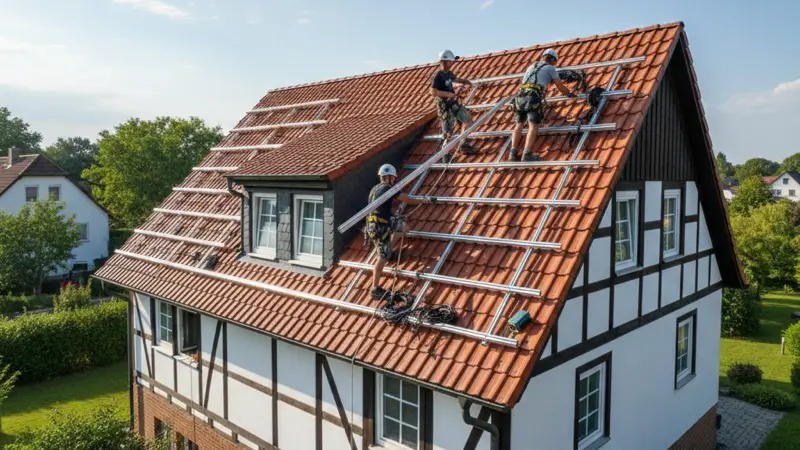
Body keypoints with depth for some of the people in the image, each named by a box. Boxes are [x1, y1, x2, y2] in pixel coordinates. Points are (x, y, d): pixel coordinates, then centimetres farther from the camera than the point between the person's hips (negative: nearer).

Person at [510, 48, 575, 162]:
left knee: (519, 125, 7)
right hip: (534, 97, -6)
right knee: (533, 126, -13)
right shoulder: (551, 68, 15)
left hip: (520, 96, 6)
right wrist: (570, 94, 38)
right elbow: (560, 86, 18)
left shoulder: (532, 66, 33)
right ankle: (527, 154, -28)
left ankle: (513, 153, -8)